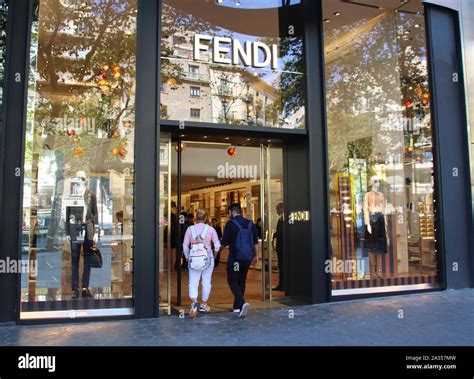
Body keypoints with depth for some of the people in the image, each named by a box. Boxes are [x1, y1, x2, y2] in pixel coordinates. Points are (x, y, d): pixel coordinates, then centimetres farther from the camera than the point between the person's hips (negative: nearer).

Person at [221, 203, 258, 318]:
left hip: (234, 258, -5)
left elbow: (224, 242, -8)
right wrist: (255, 256, 16)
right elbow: (256, 242, 9)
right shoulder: (250, 224, 6)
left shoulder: (230, 223, -10)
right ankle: (237, 306, 23)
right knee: (241, 281, 16)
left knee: (232, 281, 2)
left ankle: (242, 303, -19)